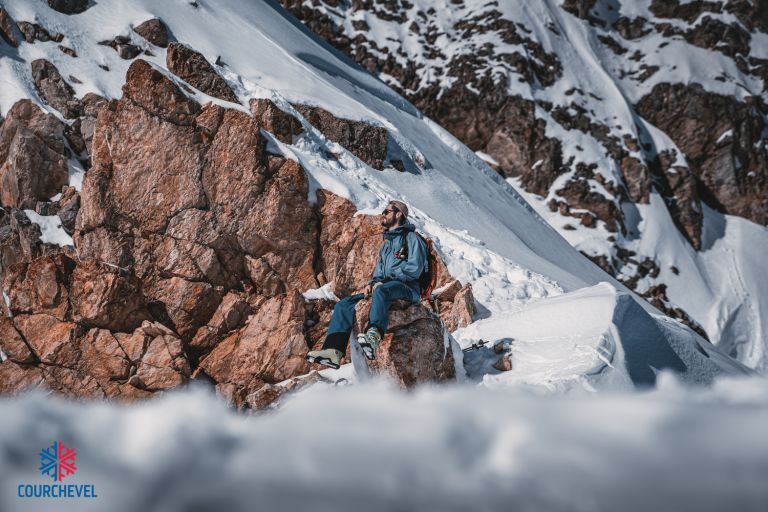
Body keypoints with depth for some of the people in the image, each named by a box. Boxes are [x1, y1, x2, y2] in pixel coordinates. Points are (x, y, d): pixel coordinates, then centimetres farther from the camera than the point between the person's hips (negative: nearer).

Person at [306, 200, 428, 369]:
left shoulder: (411, 238, 1)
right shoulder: (387, 243, 28)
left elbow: (414, 269, -12)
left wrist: (382, 282, -13)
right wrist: (372, 283, 3)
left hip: (408, 288, -8)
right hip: (385, 287, 8)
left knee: (381, 291, -42)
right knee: (344, 304, -8)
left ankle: (373, 337, -62)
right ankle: (333, 350, -26)